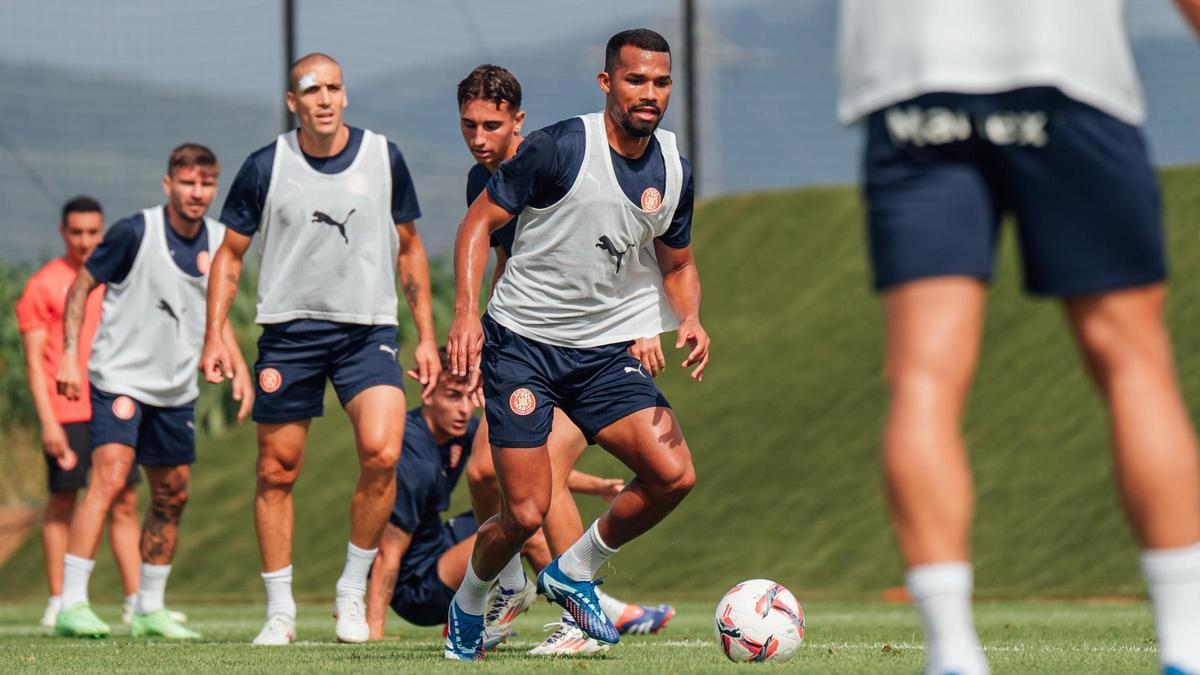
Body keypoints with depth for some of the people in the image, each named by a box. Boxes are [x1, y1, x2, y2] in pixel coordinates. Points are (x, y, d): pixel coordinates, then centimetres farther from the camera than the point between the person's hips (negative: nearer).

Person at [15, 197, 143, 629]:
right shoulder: (44, 285, 0)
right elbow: (34, 360, -4)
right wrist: (47, 422, -12)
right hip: (66, 414, -4)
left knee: (125, 503, 2)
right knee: (62, 502, -1)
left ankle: (137, 602, 5)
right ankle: (58, 603, 4)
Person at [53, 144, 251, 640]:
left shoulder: (219, 242, 4)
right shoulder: (136, 233, -13)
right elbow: (81, 286, -5)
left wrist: (239, 368, 10)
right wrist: (70, 353, -12)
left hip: (177, 389, 7)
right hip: (120, 377, -7)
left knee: (172, 496, 11)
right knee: (110, 475, -21)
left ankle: (150, 609, 25)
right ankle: (71, 604, -22)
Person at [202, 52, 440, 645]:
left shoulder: (384, 159, 2)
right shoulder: (265, 167, -1)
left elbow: (409, 250, 12)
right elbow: (230, 254, 8)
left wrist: (426, 337, 9)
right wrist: (215, 337, 0)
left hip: (368, 330, 0)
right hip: (288, 330, 0)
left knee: (382, 454, -19)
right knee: (276, 470, 1)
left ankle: (353, 592, -1)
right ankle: (280, 611, 16)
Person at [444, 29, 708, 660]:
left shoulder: (673, 171, 4)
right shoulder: (561, 147, -13)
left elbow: (678, 264, 19)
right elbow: (479, 221, -7)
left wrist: (690, 319, -3)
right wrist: (466, 313, -19)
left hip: (604, 351, 5)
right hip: (520, 342, -5)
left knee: (674, 475, -15)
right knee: (526, 513, -10)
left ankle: (573, 573, 10)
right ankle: (467, 609, 22)